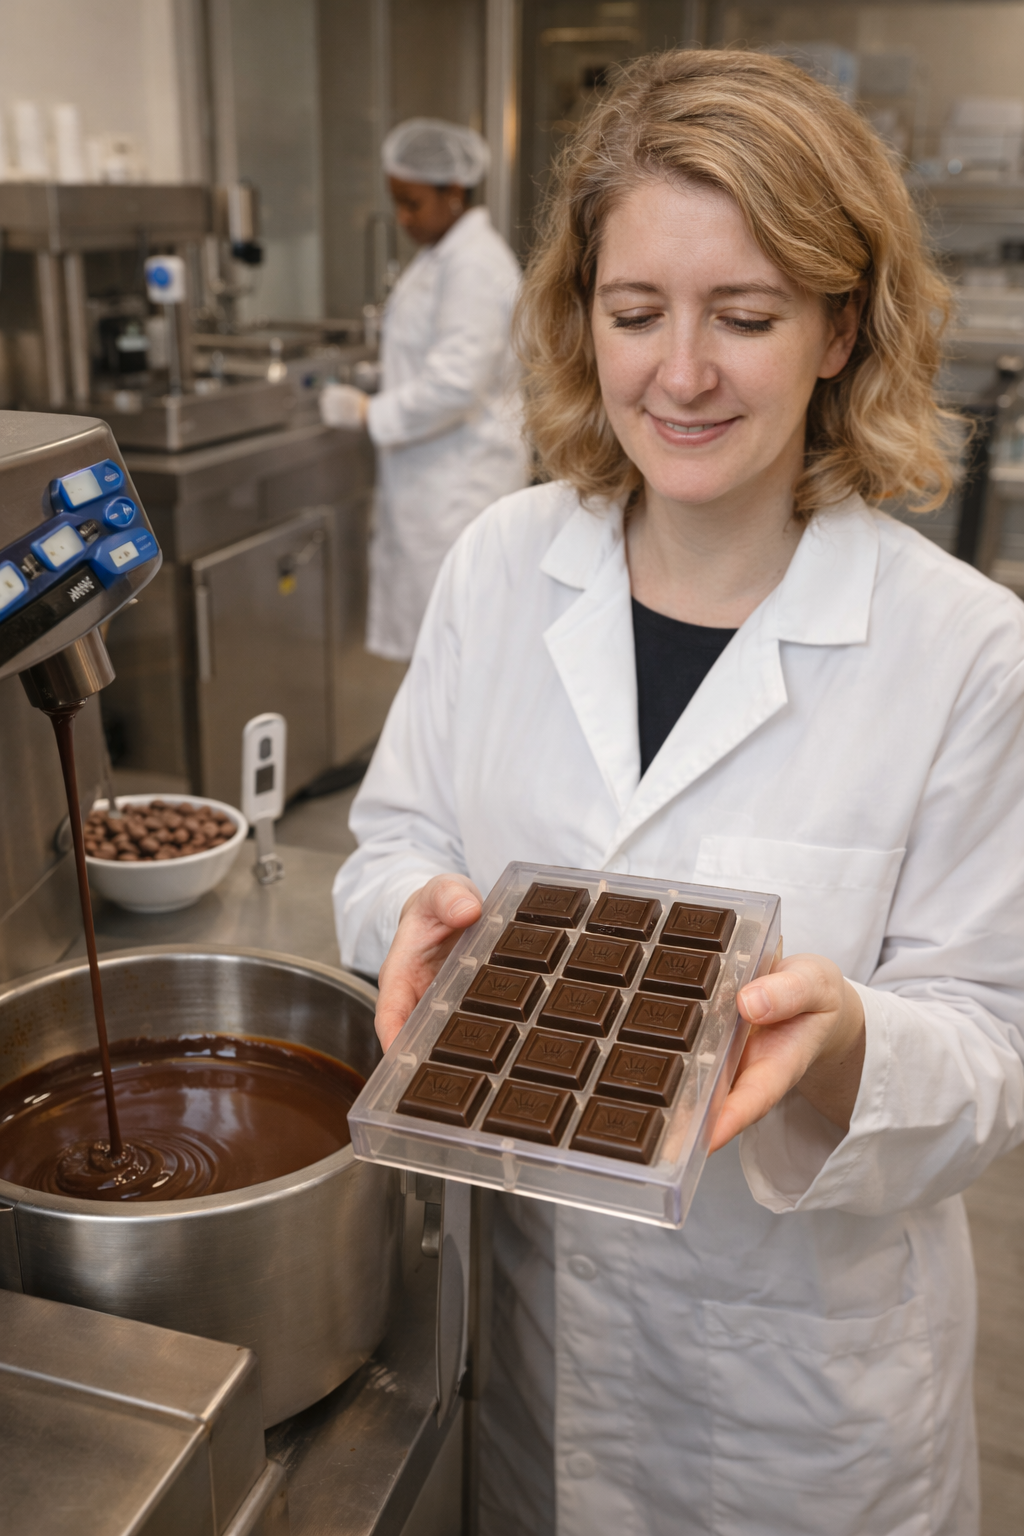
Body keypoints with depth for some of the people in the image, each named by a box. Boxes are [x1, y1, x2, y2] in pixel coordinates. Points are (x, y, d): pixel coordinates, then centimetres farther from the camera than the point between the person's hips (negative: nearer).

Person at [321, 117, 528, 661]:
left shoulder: (474, 264, -18)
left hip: (463, 480, -10)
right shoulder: (439, 254, 15)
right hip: (431, 474, 10)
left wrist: (371, 413, -17)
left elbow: (454, 383, -25)